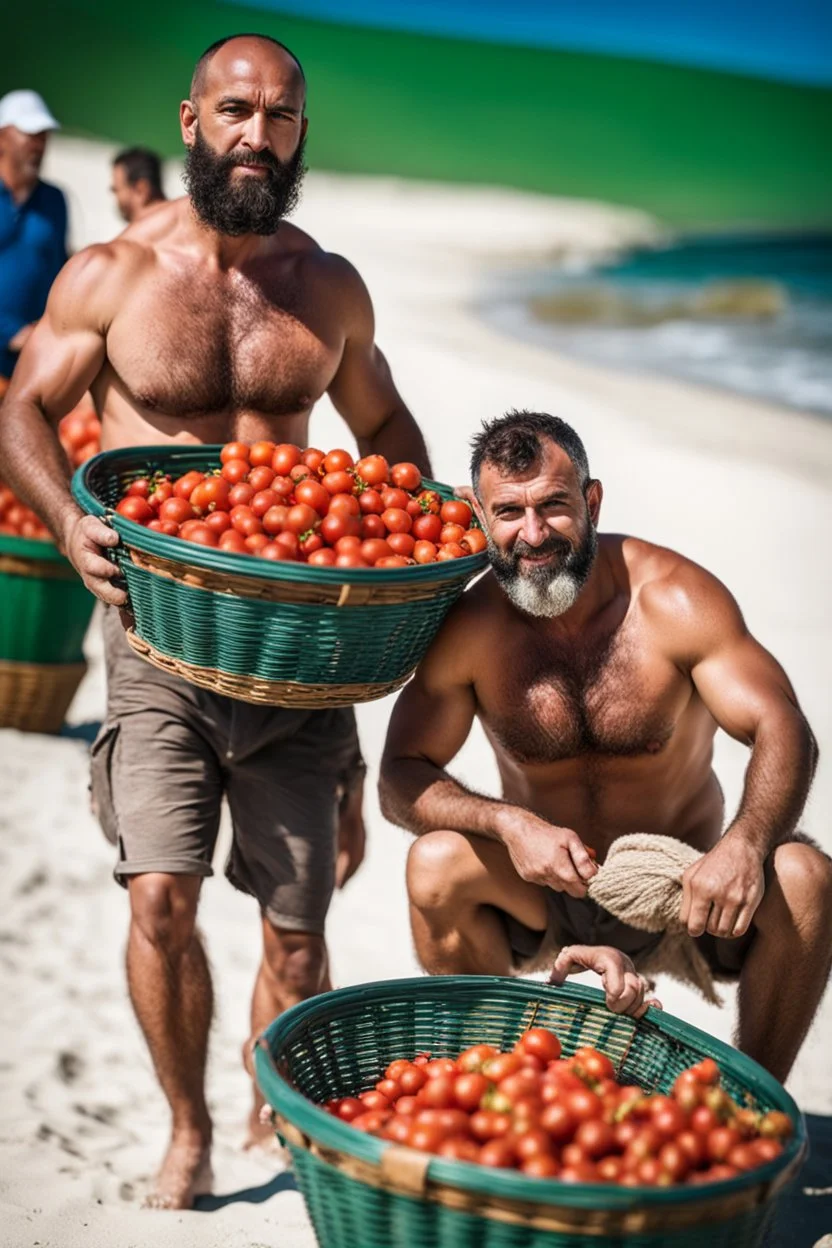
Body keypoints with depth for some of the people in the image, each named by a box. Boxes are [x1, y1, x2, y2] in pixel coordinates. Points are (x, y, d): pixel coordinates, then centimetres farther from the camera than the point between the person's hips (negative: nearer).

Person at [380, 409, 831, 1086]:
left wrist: (746, 842, -44)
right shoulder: (469, 629, -12)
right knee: (436, 862, -27)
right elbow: (401, 779, -12)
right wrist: (508, 822, -33)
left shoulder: (674, 599, -16)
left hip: (685, 893, 0)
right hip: (546, 895, 1)